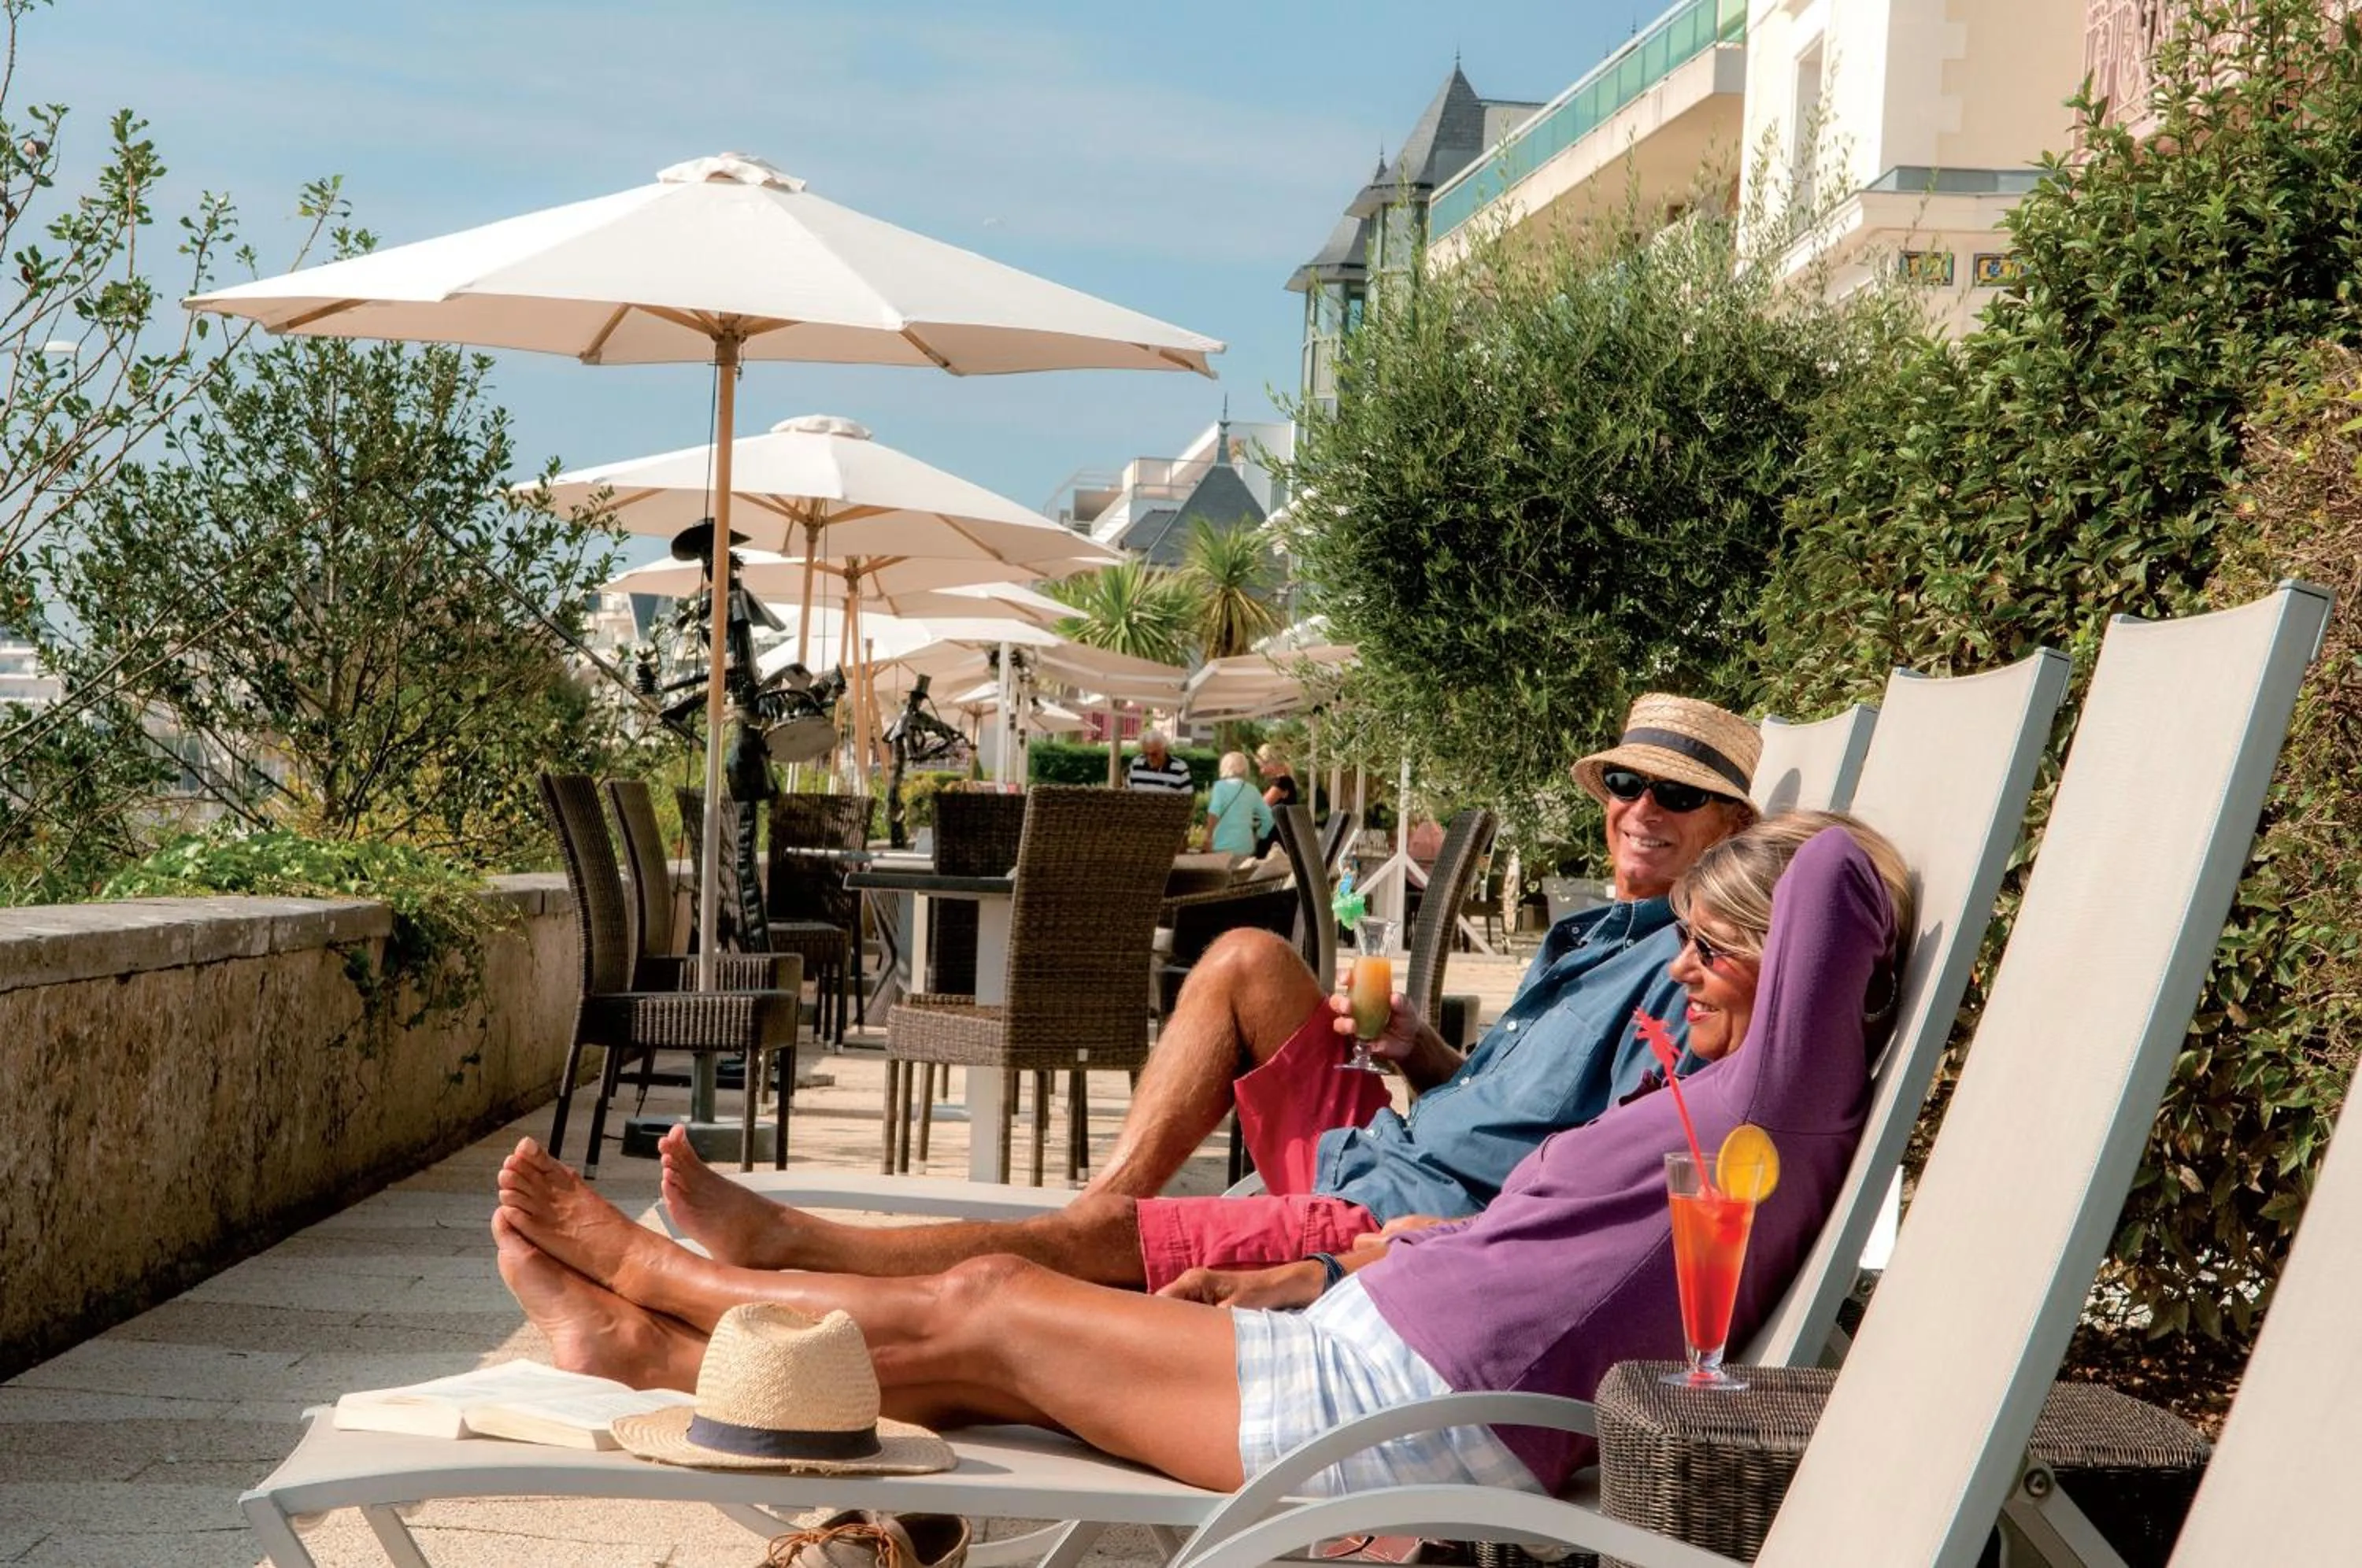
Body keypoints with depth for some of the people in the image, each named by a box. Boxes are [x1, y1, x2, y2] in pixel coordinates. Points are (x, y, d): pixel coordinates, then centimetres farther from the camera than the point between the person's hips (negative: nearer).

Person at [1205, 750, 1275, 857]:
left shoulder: (1221, 786, -2)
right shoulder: (1252, 790, 12)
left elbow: (1214, 813, -15)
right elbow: (1268, 817, 13)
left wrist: (1208, 836, -9)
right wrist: (1257, 838, 22)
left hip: (1224, 846, -5)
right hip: (1246, 847, 5)